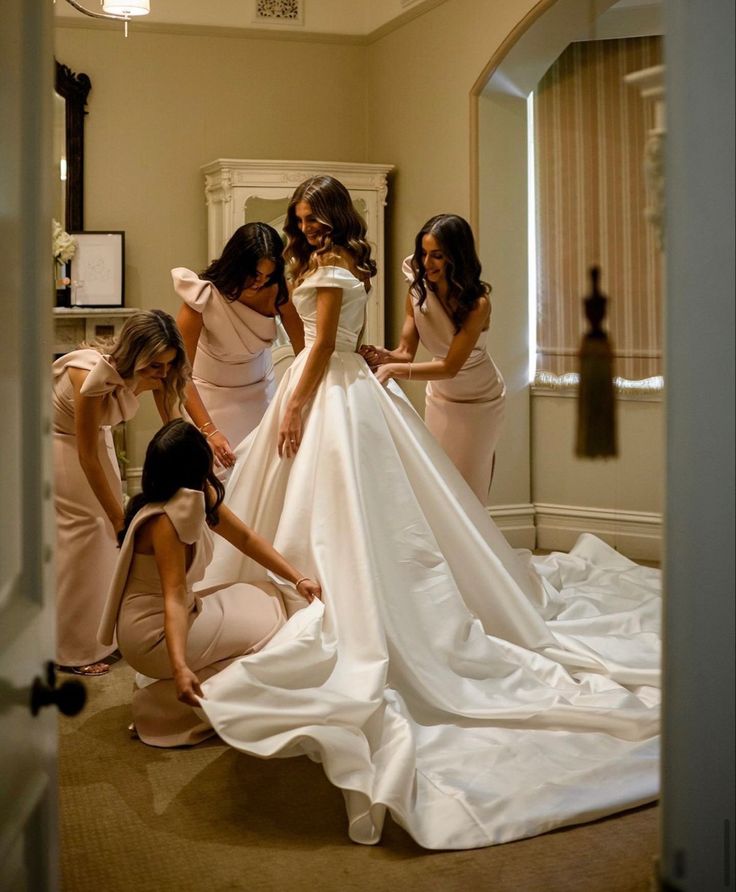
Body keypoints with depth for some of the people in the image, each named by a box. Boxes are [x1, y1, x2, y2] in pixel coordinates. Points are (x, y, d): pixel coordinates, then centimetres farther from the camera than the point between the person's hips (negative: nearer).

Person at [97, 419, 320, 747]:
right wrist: (180, 668, -46)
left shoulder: (201, 496, -1)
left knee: (268, 596, 5)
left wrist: (297, 578, -2)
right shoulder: (165, 521, -27)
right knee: (263, 625, -9)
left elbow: (245, 538, 6)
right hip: (153, 636, -9)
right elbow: (174, 599, -35)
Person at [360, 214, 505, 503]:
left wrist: (395, 369, -42)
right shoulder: (418, 290, -16)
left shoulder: (477, 302, -29)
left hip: (479, 401, -4)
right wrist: (383, 356, -37)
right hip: (439, 397, 4)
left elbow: (451, 366, -31)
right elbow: (406, 352, -15)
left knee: (468, 489, 5)